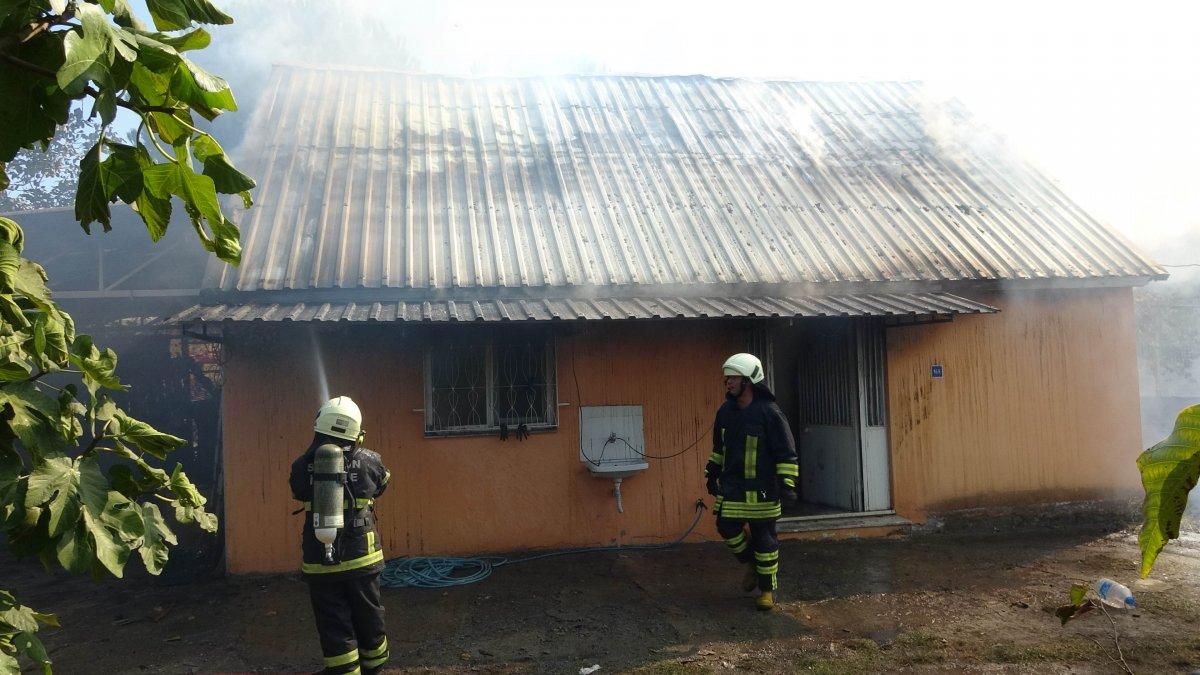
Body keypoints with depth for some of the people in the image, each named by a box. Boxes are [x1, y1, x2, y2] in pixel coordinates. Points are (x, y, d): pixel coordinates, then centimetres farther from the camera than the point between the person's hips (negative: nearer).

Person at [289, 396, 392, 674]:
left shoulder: (304, 465, -11)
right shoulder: (368, 461, -10)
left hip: (321, 563, -1)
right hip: (361, 558, 1)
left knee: (334, 626, 9)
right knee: (368, 617, 20)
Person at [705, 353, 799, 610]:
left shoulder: (769, 413, -13)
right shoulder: (725, 411, 5)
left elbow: (787, 454, -11)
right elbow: (718, 447, 19)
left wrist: (787, 485, -15)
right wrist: (712, 473, 20)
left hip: (761, 489, -5)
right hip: (731, 485, 5)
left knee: (764, 539, 4)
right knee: (727, 528, 0)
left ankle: (768, 589, 21)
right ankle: (751, 562, 29)